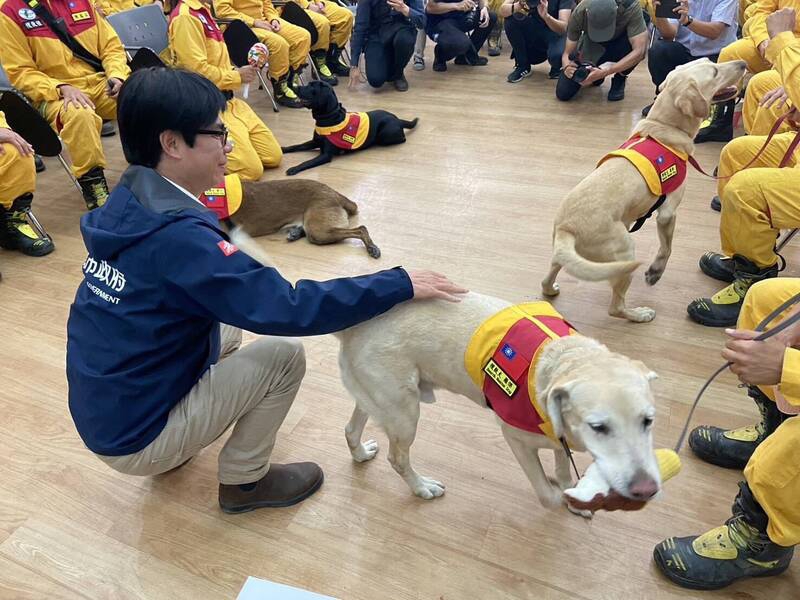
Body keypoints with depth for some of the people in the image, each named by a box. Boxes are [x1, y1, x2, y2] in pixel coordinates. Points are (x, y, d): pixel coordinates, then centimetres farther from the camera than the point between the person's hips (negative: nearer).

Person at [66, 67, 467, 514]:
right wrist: (400, 285, -26)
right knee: (285, 356, -7)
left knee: (227, 324, 19)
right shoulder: (176, 235, -30)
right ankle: (244, 482, 11)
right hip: (133, 439, -8)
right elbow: (288, 309, -32)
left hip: (101, 411, 8)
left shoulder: (128, 204, -3)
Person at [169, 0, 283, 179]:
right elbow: (198, 70, -22)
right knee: (251, 169, -17)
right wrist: (237, 76, -9)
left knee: (273, 156, 6)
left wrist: (236, 71, 2)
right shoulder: (185, 16, -16)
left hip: (228, 101, 10)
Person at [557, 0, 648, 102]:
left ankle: (619, 79, -5)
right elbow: (567, 53, -22)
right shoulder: (578, 14, -31)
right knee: (563, 94, -14)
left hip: (620, 42, -1)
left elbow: (639, 51, -41)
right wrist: (567, 66, -45)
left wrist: (604, 72, -51)